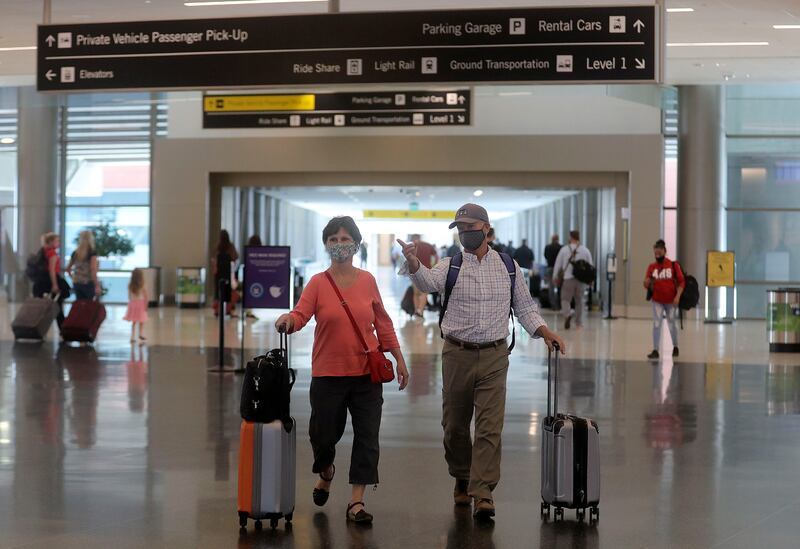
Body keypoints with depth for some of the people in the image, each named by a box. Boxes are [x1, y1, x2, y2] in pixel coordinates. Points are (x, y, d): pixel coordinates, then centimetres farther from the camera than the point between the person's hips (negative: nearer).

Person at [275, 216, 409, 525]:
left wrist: (399, 358, 9)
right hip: (328, 374, -1)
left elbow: (382, 323, 11)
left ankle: (356, 502, 5)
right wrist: (288, 320, -39)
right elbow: (301, 314, -16)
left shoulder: (367, 281, 4)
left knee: (367, 437, -2)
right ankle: (326, 473, 42)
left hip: (366, 373, 2)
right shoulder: (318, 283, -3)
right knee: (323, 435, 9)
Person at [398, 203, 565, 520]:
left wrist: (542, 330, -4)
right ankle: (462, 480, 30)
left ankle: (483, 493, -10)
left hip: (494, 357, 0)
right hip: (457, 354, 0)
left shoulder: (508, 267, 7)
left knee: (490, 426, -8)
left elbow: (524, 306, 14)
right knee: (455, 424, 10)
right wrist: (414, 264, -43)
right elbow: (429, 282, -21)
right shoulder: (451, 266, 1)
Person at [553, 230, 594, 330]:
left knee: (565, 299, 2)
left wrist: (555, 277, 14)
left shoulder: (564, 249, -1)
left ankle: (568, 314, -27)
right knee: (579, 301, 13)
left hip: (568, 278, -2)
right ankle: (579, 323, 15)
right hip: (581, 279, 2)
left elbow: (558, 264, 3)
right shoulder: (585, 250, 3)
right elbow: (590, 265, 6)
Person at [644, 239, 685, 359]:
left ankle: (675, 347, 32)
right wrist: (647, 283, -22)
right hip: (657, 301, 1)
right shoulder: (651, 267, 0)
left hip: (670, 301, -1)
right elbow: (647, 286, 2)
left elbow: (681, 281, -6)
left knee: (671, 324, 12)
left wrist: (678, 296, -17)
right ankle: (655, 350, -8)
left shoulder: (673, 265, -6)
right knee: (656, 325, -9)